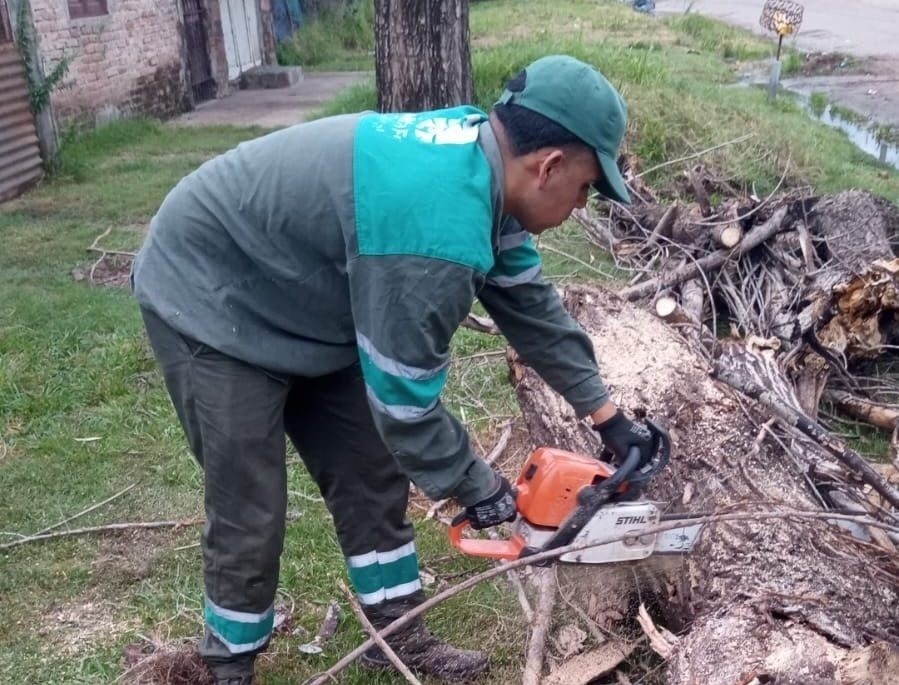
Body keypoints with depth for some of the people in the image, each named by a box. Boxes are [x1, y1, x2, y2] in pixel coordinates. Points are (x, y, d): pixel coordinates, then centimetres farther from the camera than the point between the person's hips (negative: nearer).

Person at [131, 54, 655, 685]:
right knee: (251, 514, -3)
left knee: (372, 474, 9)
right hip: (210, 305, -9)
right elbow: (404, 402, -27)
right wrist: (476, 487, -9)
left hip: (299, 301, 9)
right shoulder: (438, 230, -37)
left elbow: (531, 303, 5)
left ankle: (398, 634, 25)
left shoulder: (483, 158, -7)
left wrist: (606, 413, 8)